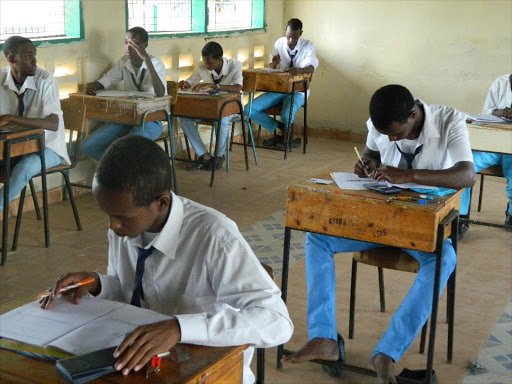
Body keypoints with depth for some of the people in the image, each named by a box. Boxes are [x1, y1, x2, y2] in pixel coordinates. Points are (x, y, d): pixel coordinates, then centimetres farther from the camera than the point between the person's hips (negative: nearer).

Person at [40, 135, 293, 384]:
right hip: (142, 363, 4)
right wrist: (97, 284, -13)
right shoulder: (124, 225, -9)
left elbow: (277, 322, -31)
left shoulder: (213, 237, -26)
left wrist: (179, 328, -40)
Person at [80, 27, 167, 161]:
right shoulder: (124, 62, 4)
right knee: (87, 146, -11)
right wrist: (92, 86, -13)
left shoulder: (156, 63, -11)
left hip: (151, 120, -6)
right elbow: (105, 80, 12)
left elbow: (160, 93, -29)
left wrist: (146, 58, -31)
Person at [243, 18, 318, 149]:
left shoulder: (308, 46, -6)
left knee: (286, 115, -35)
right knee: (249, 110, -16)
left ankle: (285, 136, 4)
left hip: (297, 90, -4)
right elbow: (271, 69, 7)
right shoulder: (279, 43, 3)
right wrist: (273, 64, -19)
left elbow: (311, 68, -20)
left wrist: (299, 70, -43)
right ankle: (283, 128, -3)